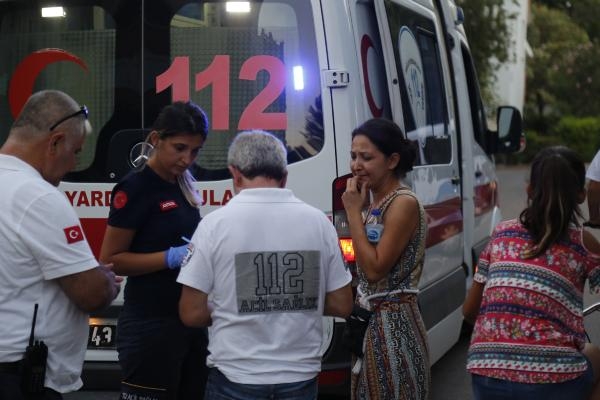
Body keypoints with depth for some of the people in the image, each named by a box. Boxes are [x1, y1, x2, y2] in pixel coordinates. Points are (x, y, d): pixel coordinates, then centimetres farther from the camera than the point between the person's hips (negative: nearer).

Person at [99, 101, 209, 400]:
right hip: (150, 326, -8)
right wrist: (172, 257, -24)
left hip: (190, 320, 8)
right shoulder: (136, 187, -12)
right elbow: (110, 261, -14)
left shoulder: (182, 184, 11)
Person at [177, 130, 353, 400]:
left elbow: (192, 313, -7)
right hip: (301, 377, 2)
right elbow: (341, 305, 4)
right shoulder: (318, 221, 0)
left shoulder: (215, 224, -8)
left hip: (236, 378, -2)